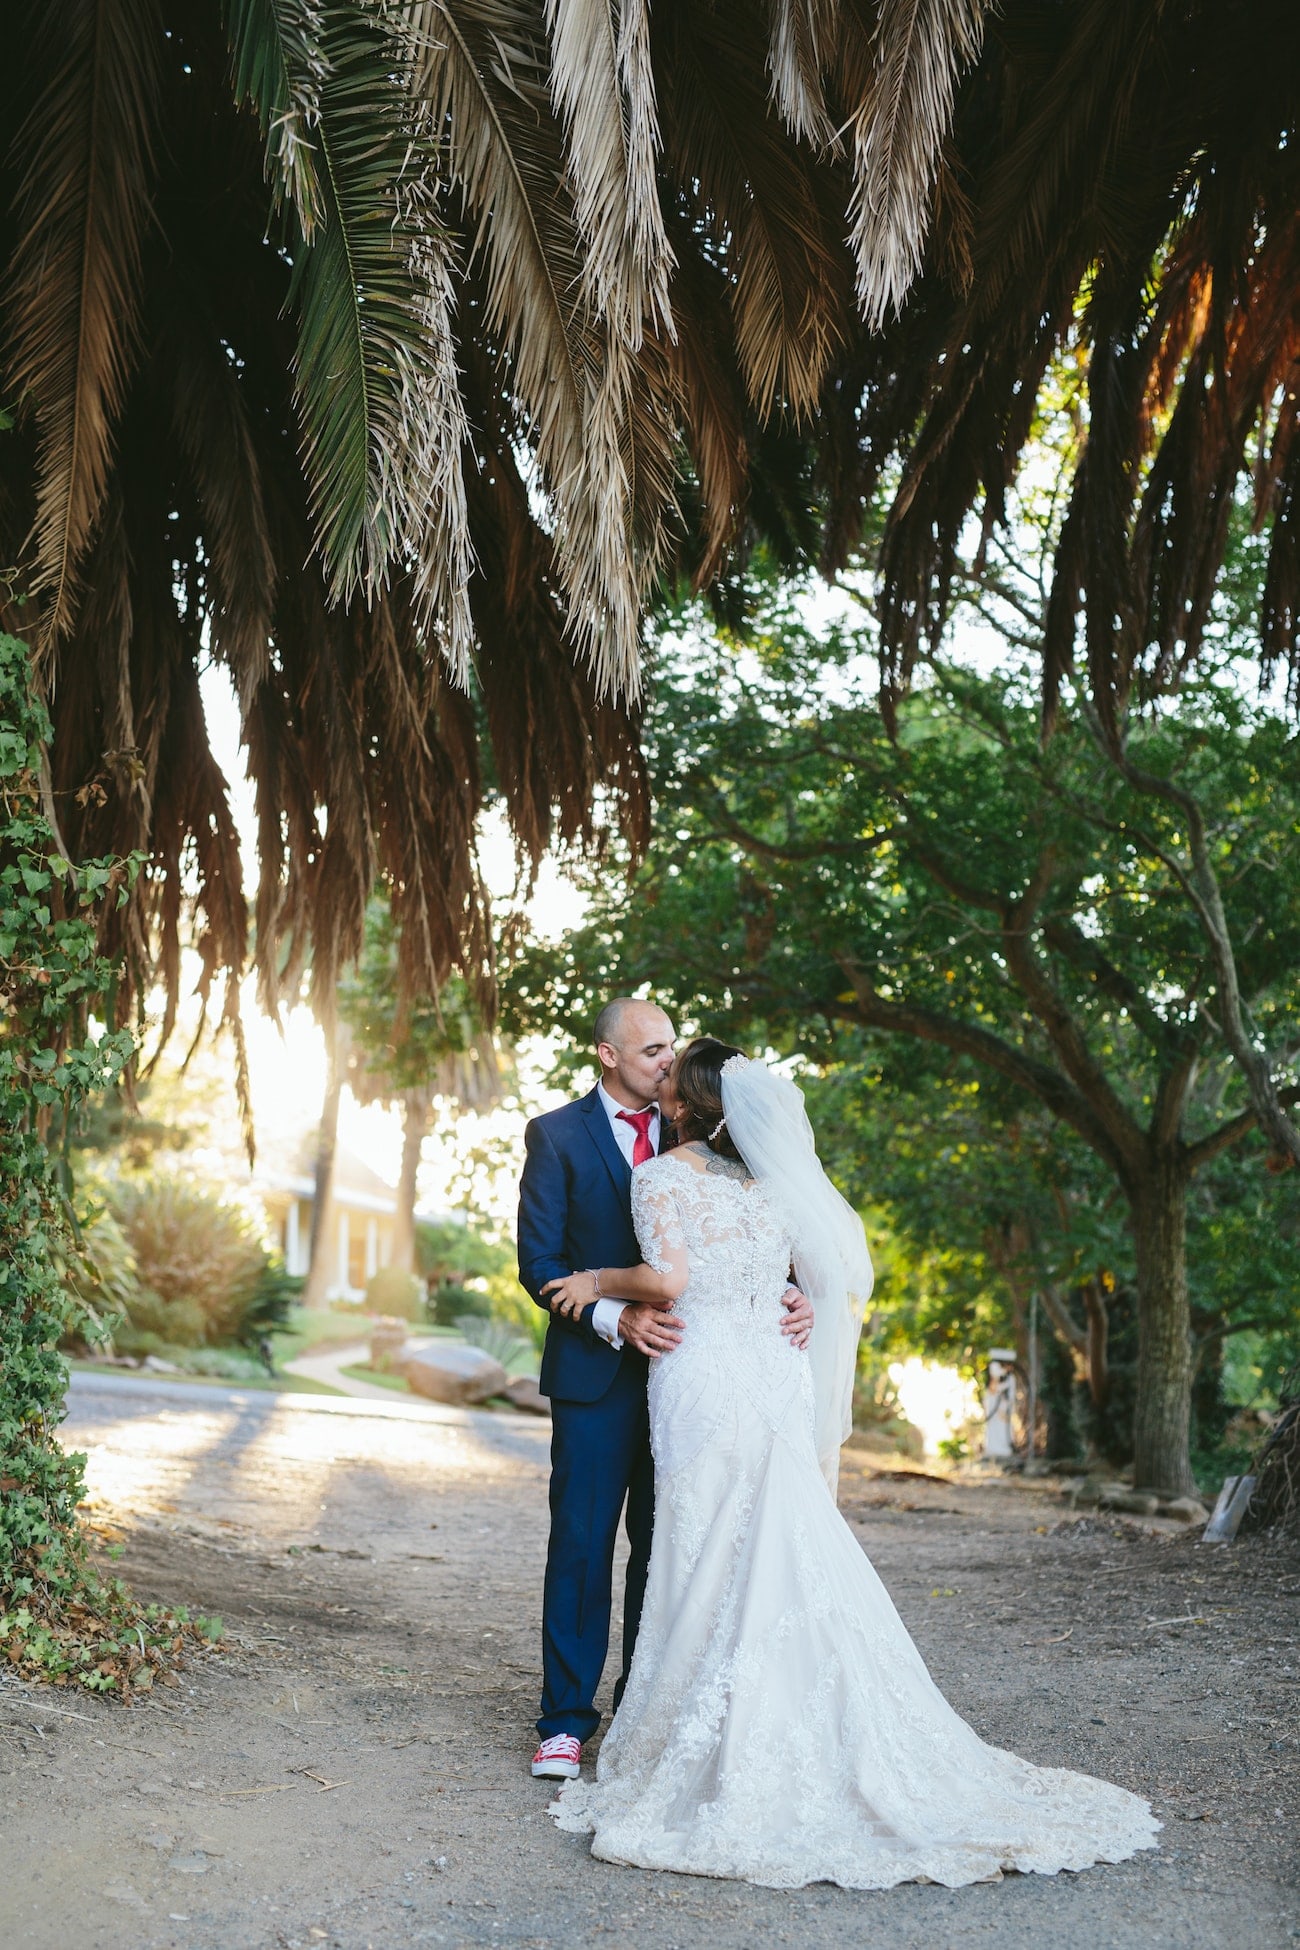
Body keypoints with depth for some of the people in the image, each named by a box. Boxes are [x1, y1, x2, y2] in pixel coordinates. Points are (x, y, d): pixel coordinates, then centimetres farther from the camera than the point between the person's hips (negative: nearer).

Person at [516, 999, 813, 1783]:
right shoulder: (557, 1136, -2)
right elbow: (539, 1262, -7)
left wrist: (789, 1296, -12)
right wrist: (617, 1319, -22)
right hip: (596, 1372, -3)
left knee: (665, 1546, 10)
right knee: (582, 1545, 3)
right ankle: (567, 1719, 14)